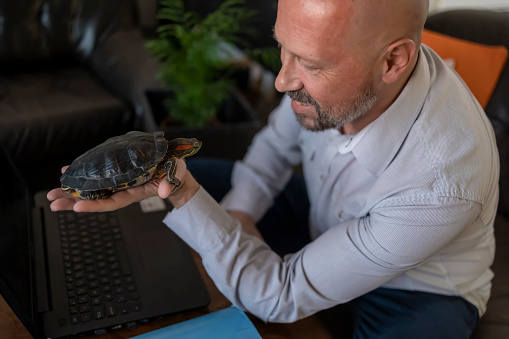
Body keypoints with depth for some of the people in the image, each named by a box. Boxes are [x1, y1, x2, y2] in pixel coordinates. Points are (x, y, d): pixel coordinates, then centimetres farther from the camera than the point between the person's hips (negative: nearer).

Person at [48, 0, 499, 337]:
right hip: (323, 222, 6)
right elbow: (277, 143, 0)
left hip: (421, 288, -5)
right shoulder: (331, 64, -22)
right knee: (196, 174, 1)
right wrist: (237, 213, -15)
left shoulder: (442, 184, -39)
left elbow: (282, 297, -31)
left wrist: (182, 196, -39)